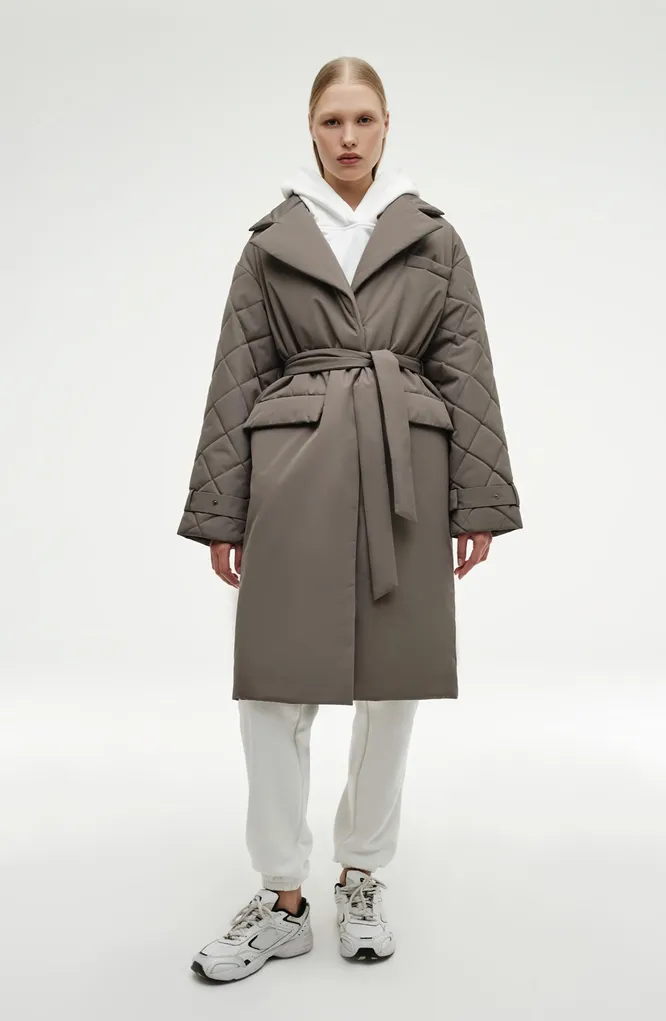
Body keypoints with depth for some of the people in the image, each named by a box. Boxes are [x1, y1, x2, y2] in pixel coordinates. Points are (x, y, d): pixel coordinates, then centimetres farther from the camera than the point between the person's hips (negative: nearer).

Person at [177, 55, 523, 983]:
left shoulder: (435, 238, 10)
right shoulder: (271, 242, 10)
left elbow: (468, 375, 6)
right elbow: (236, 381, 6)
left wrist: (477, 501, -1)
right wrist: (221, 512, 2)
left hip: (404, 476, 1)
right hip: (295, 472, 0)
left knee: (392, 682, 6)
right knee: (275, 684, -2)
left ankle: (363, 880, 26)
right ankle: (282, 900, 16)